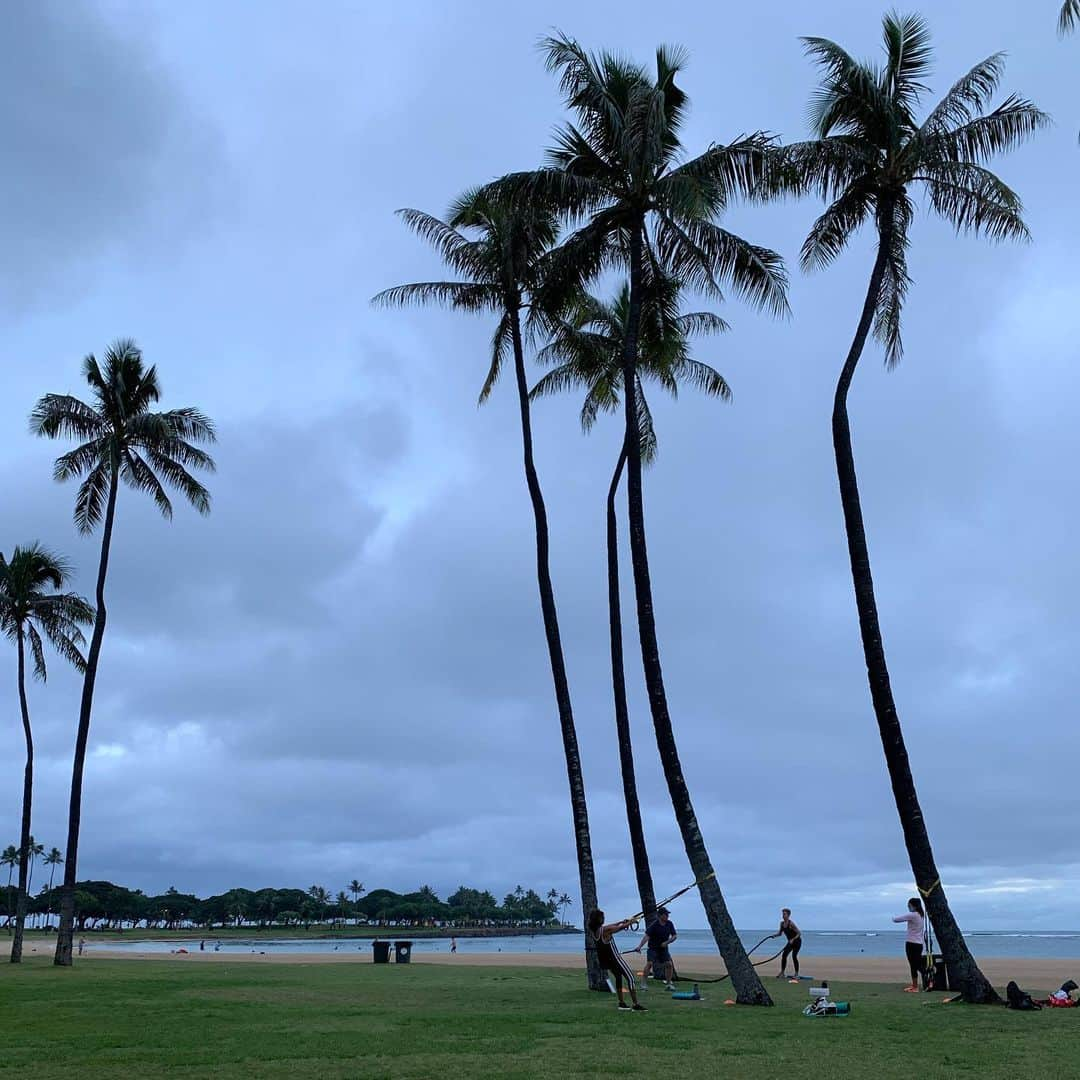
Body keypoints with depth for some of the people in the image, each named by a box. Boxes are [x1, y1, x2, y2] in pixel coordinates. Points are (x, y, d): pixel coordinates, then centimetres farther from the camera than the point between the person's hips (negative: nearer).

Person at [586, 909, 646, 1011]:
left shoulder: (592, 931, -1)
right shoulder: (605, 930, -22)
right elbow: (621, 927, -6)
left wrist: (621, 922, 21)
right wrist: (630, 922, 14)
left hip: (604, 960, 8)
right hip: (614, 958, -8)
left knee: (618, 977, 27)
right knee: (631, 979, -1)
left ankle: (622, 1003, 29)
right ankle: (636, 1005, -5)